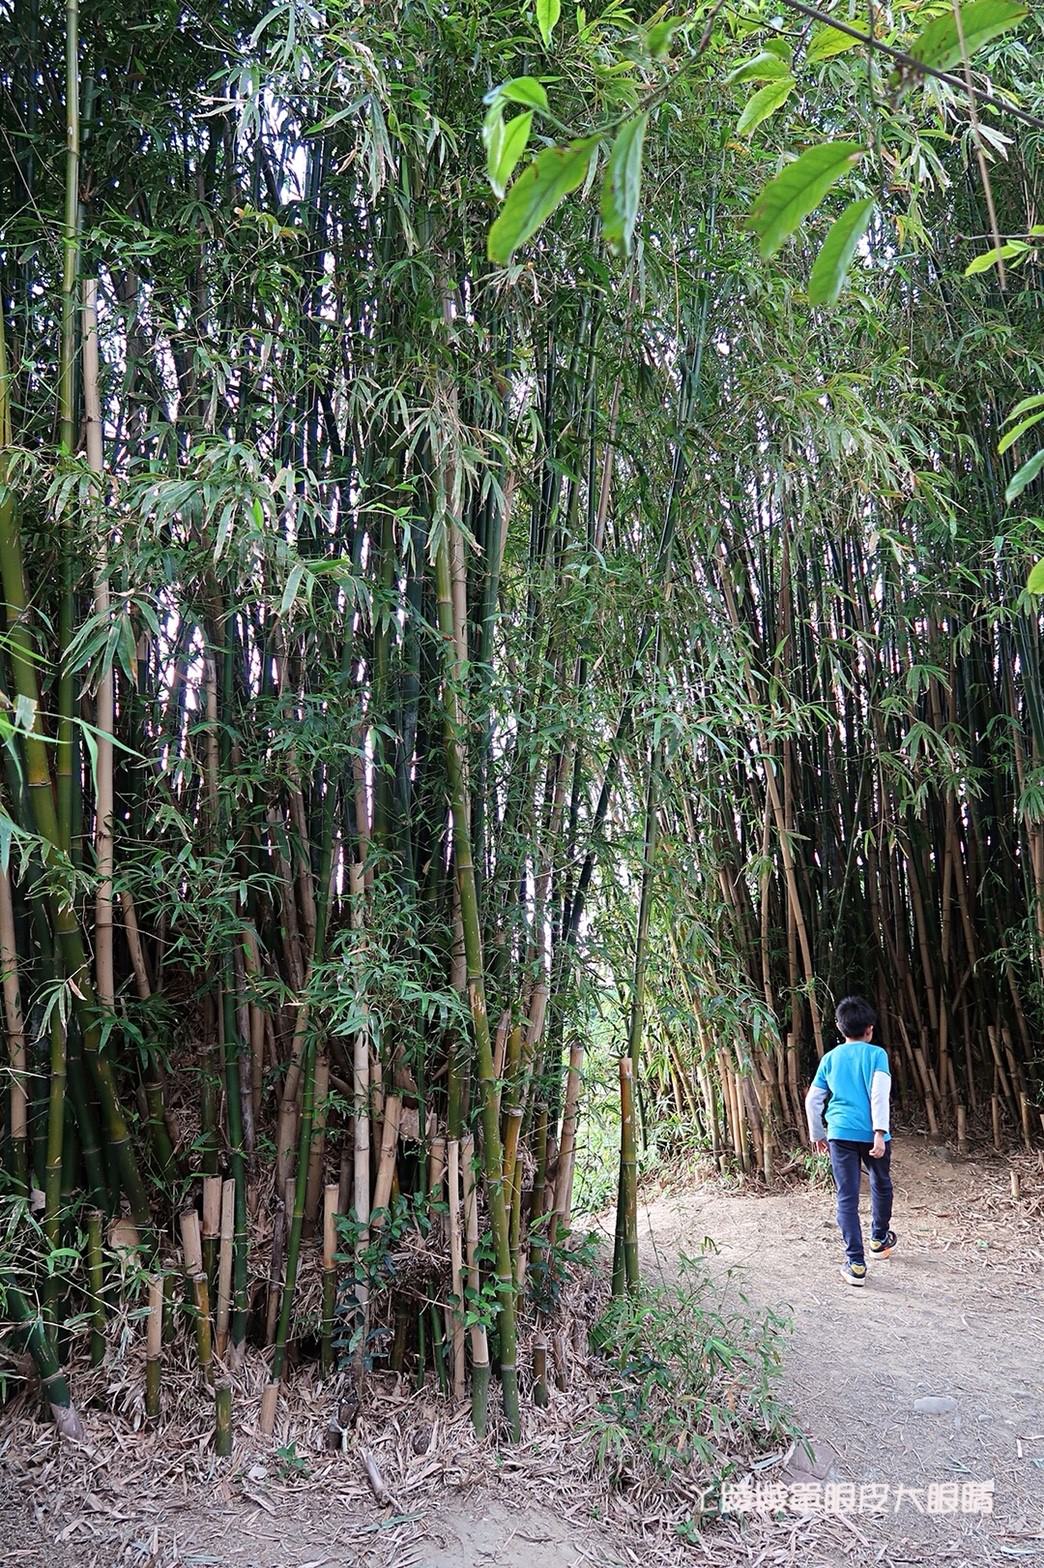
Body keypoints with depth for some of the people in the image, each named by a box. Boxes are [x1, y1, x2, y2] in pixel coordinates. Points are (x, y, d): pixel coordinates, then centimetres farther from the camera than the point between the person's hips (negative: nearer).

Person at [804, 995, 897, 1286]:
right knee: (881, 1185, 24)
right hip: (871, 1133, -1)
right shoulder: (876, 1054, 0)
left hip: (840, 1134, 1)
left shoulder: (830, 1058, 10)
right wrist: (880, 1133, -17)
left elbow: (812, 1100, 11)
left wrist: (817, 1135, 23)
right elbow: (880, 1095, -13)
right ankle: (879, 1239, 42)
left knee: (847, 1197, 1)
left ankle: (856, 1263, -4)